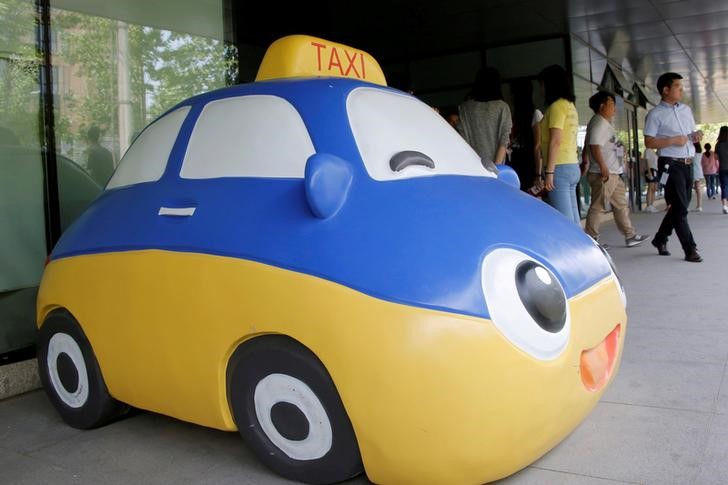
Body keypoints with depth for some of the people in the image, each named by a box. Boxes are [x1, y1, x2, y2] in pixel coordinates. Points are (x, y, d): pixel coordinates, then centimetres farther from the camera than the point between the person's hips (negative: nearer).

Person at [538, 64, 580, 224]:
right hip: (572, 166, 9)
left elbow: (555, 141, -15)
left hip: (559, 167, -9)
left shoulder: (557, 105, -7)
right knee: (572, 220, 8)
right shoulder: (570, 105, 19)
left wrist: (549, 171, -17)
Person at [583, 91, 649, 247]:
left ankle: (630, 236, 18)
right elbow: (594, 146, -24)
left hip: (613, 173, 11)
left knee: (621, 204, 13)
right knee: (598, 207, -6)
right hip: (603, 174, -11)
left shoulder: (604, 123, 21)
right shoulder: (599, 123, -12)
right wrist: (602, 166, -28)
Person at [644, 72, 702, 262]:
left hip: (688, 164, 7)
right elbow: (648, 142, -10)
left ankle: (660, 239, 28)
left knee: (679, 206, 12)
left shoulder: (687, 110, 16)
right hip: (671, 165, -7)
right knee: (680, 208, -7)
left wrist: (696, 136, 2)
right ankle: (690, 250, -3)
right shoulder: (656, 114, -5)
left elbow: (691, 134, 24)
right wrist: (672, 141, -19)